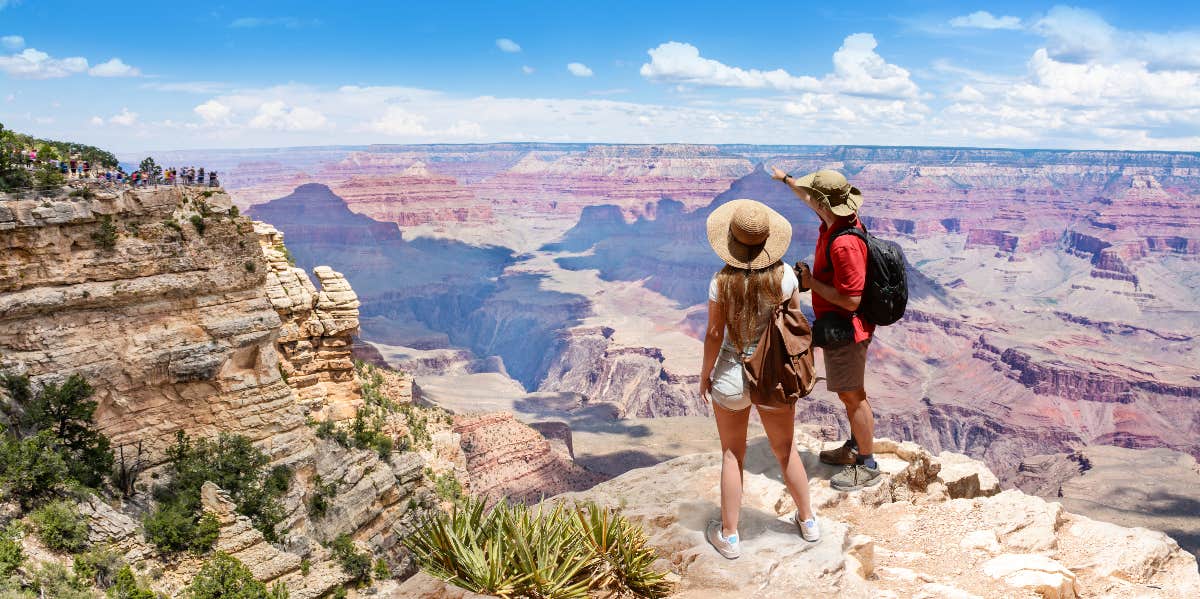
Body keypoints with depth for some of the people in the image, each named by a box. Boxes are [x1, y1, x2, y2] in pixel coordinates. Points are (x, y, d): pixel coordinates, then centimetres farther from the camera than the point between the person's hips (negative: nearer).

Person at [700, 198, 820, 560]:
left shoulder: (722, 280, -17)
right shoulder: (784, 275, -12)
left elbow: (714, 334, -12)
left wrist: (705, 375, 2)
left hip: (731, 375, -2)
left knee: (732, 455, 15)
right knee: (786, 451, 22)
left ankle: (729, 536, 23)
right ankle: (808, 521, 39)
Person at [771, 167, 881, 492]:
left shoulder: (843, 244, -32)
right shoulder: (838, 218, -2)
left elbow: (851, 299, -31)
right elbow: (808, 196, 22)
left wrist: (811, 282, -21)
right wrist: (786, 178, 36)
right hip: (840, 324, 10)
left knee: (852, 395, 3)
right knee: (851, 391, 23)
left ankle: (867, 466, 16)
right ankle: (856, 447, 39)